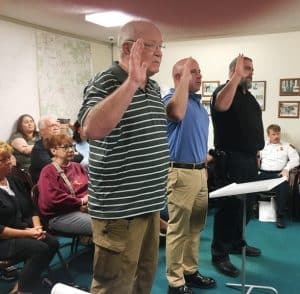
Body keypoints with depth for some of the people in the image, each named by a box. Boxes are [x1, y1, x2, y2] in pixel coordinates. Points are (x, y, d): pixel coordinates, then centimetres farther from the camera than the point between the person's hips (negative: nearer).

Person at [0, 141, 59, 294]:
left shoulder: (14, 180, 11)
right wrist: (26, 233, -19)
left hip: (24, 231, 8)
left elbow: (31, 208, 12)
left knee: (52, 243, -15)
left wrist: (37, 227, -6)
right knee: (40, 248, -26)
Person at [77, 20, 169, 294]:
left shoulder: (154, 87, 11)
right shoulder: (105, 83, -14)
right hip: (119, 207, -8)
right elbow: (92, 129, -34)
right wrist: (132, 82, -35)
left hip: (150, 203, 8)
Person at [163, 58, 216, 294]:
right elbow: (177, 113, -36)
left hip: (200, 171, 9)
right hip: (181, 173, -9)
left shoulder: (199, 103, 17)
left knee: (195, 227, 16)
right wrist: (186, 77, -25)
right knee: (178, 229, 0)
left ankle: (190, 271, 31)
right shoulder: (171, 98, -9)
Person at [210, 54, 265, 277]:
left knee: (246, 205, 16)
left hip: (249, 159, 9)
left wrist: (256, 152, 19)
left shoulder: (248, 95, 19)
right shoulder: (225, 90, -7)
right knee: (230, 206, -5)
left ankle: (237, 243, 32)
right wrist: (237, 76, -28)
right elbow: (221, 105, -33)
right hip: (231, 159, -9)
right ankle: (220, 254, 5)